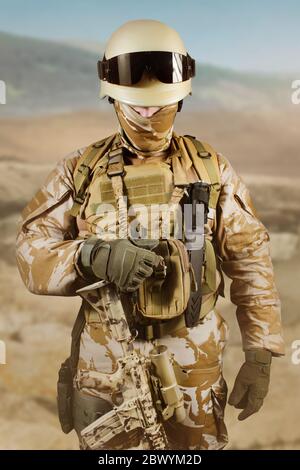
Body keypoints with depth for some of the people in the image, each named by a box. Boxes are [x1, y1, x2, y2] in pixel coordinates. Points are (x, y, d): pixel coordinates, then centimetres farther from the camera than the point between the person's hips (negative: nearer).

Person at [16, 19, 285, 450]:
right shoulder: (82, 171, -2)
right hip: (106, 362, 0)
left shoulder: (212, 169, -2)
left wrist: (259, 356, -3)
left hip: (194, 362, 1)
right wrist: (94, 256, -26)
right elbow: (32, 253, -6)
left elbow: (250, 264, 0)